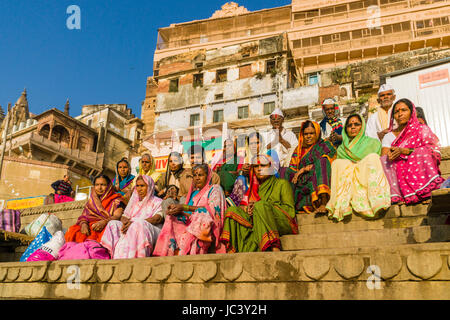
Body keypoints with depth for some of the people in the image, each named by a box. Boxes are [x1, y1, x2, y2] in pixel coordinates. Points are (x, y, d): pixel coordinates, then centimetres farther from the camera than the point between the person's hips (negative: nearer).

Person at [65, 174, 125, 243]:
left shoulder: (116, 200, 7)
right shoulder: (91, 201, 22)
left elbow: (117, 216, -8)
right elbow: (83, 216, 12)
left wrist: (104, 222, -28)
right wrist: (83, 224, -12)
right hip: (91, 228, 4)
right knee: (73, 231, -23)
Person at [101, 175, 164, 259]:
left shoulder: (157, 202, 11)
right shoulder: (134, 201, 28)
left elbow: (157, 218, -8)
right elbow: (123, 217, 17)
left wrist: (134, 223, -21)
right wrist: (125, 222, -10)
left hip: (151, 231, -5)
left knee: (139, 224, -37)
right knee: (113, 223, -20)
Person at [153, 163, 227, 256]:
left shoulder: (215, 189, 8)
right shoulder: (193, 192, 26)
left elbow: (212, 209, -11)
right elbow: (189, 215, 17)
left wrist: (185, 207, -15)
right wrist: (178, 211, -8)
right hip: (191, 224, 6)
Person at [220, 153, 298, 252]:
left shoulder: (282, 183, 13)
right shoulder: (255, 187, 27)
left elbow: (290, 210, 0)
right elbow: (243, 204, 17)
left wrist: (263, 205, -10)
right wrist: (247, 207, -9)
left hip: (282, 224, -4)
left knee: (261, 206, -33)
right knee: (232, 210, -15)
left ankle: (274, 247, -47)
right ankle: (231, 250, -32)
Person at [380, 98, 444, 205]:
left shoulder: (423, 129, 11)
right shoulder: (389, 136, 17)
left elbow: (434, 152, -6)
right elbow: (383, 158, 4)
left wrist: (404, 151, -16)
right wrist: (389, 156, -22)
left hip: (419, 172, -2)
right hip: (398, 174, 2)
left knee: (422, 152, -27)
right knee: (384, 160, -23)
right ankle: (395, 195, -37)